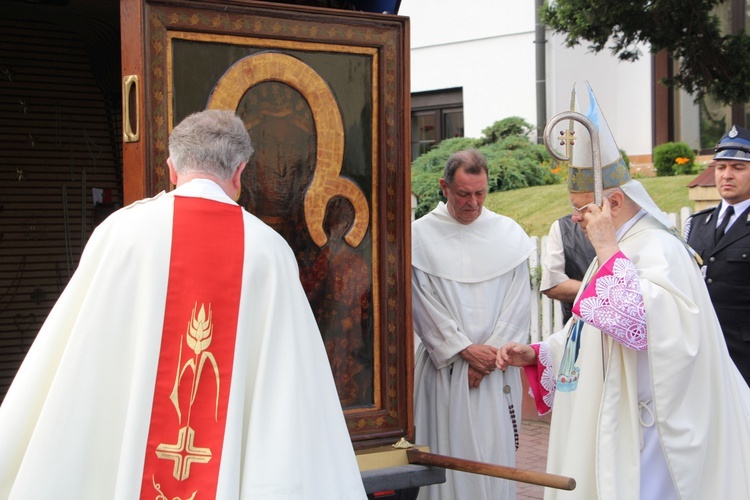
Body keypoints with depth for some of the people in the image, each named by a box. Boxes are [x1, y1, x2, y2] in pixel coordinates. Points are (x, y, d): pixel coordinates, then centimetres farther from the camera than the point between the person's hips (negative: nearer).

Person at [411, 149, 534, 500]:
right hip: (445, 365, -1)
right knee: (449, 454, 0)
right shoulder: (420, 235, -1)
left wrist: (490, 354, -6)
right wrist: (465, 350, -9)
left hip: (496, 366, 2)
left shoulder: (509, 234, 5)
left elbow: (518, 303, 3)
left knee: (496, 454, 2)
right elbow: (425, 305, -3)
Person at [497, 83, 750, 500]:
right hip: (606, 423, 9)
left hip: (638, 428, -9)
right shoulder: (621, 248, 16)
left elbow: (640, 325, -31)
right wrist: (535, 355, 10)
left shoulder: (659, 250, -16)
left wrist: (607, 249, -26)